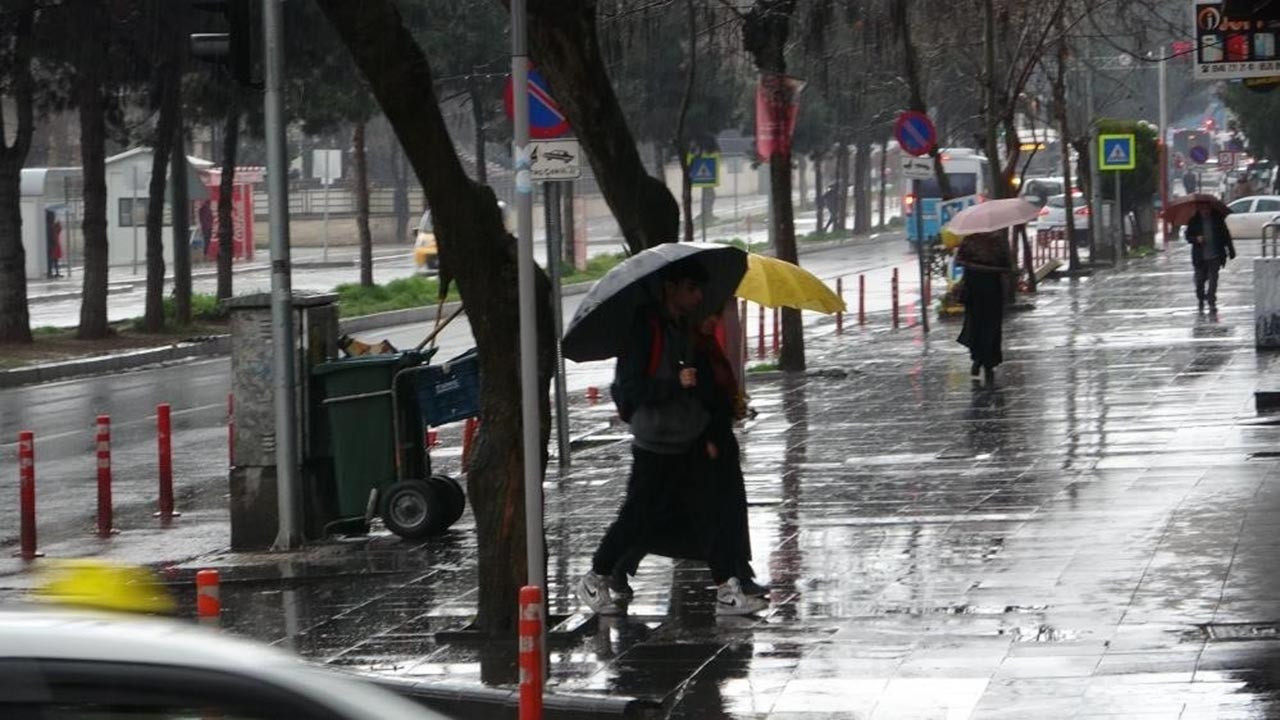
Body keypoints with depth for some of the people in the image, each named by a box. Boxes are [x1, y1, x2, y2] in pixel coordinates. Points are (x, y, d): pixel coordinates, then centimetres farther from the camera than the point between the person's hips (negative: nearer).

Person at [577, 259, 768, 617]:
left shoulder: (683, 328, 11)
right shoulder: (644, 329, -15)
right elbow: (630, 390, -20)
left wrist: (706, 436, 14)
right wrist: (676, 383, -28)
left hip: (689, 444, 7)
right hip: (655, 449, -7)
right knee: (637, 519, 2)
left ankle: (727, 592, -1)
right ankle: (593, 581, 20)